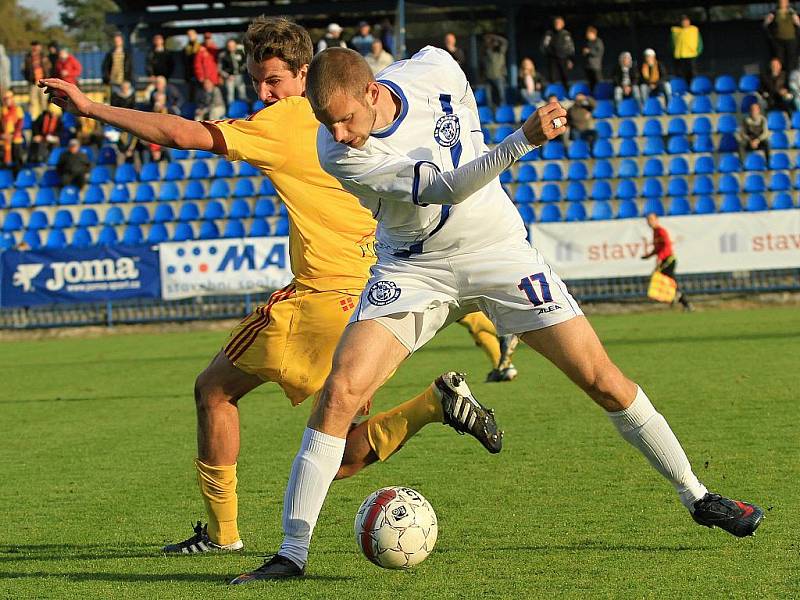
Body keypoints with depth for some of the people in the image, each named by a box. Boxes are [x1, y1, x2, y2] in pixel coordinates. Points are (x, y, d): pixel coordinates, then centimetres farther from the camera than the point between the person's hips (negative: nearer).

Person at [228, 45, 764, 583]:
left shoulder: (434, 71, -19)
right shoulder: (337, 153, -25)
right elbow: (444, 188, -32)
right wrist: (523, 140, -44)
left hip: (499, 250, 2)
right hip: (414, 268, -2)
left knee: (603, 381, -1)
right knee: (340, 392, -19)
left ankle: (696, 496, 17)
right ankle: (293, 552, -12)